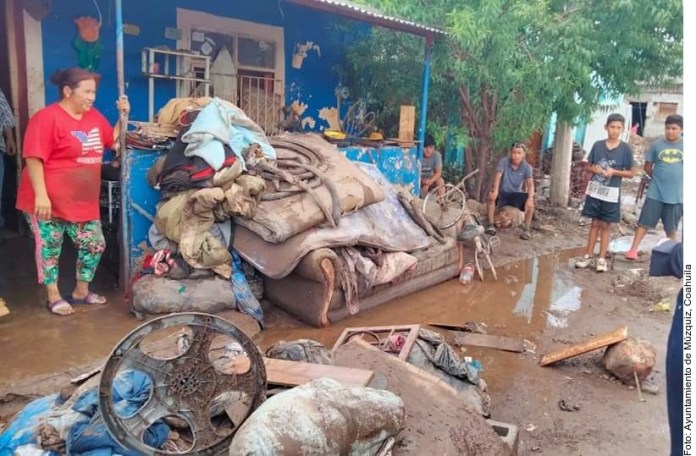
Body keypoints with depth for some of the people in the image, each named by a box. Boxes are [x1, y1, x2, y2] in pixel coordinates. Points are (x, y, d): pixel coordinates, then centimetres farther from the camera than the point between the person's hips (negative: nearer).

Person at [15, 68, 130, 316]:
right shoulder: (47, 117, -14)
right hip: (49, 200, -7)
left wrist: (123, 115, 6)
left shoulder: (94, 116, 8)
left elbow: (112, 140, 22)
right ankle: (53, 297, 20)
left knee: (94, 245, 9)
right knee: (50, 247, 5)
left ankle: (81, 291, 27)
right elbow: (33, 158, -18)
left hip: (83, 200, 7)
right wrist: (40, 195, -24)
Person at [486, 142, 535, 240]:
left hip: (516, 194, 1)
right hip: (503, 193, 0)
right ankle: (490, 225, -22)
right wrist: (495, 191, -43)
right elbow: (498, 176, -25)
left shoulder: (527, 167, -10)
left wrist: (530, 198, -40)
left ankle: (527, 229, -15)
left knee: (530, 202, -28)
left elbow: (530, 184, -21)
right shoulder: (504, 162, -12)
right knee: (491, 196, -32)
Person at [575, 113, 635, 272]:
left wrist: (614, 172, -17)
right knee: (595, 223, 9)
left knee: (605, 225, 4)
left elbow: (630, 173, -1)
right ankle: (588, 256, 15)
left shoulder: (625, 149, -4)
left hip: (611, 193, -2)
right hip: (595, 190, 2)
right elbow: (588, 166, 8)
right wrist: (594, 169, -13)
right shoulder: (598, 145, 1)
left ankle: (601, 259, 11)